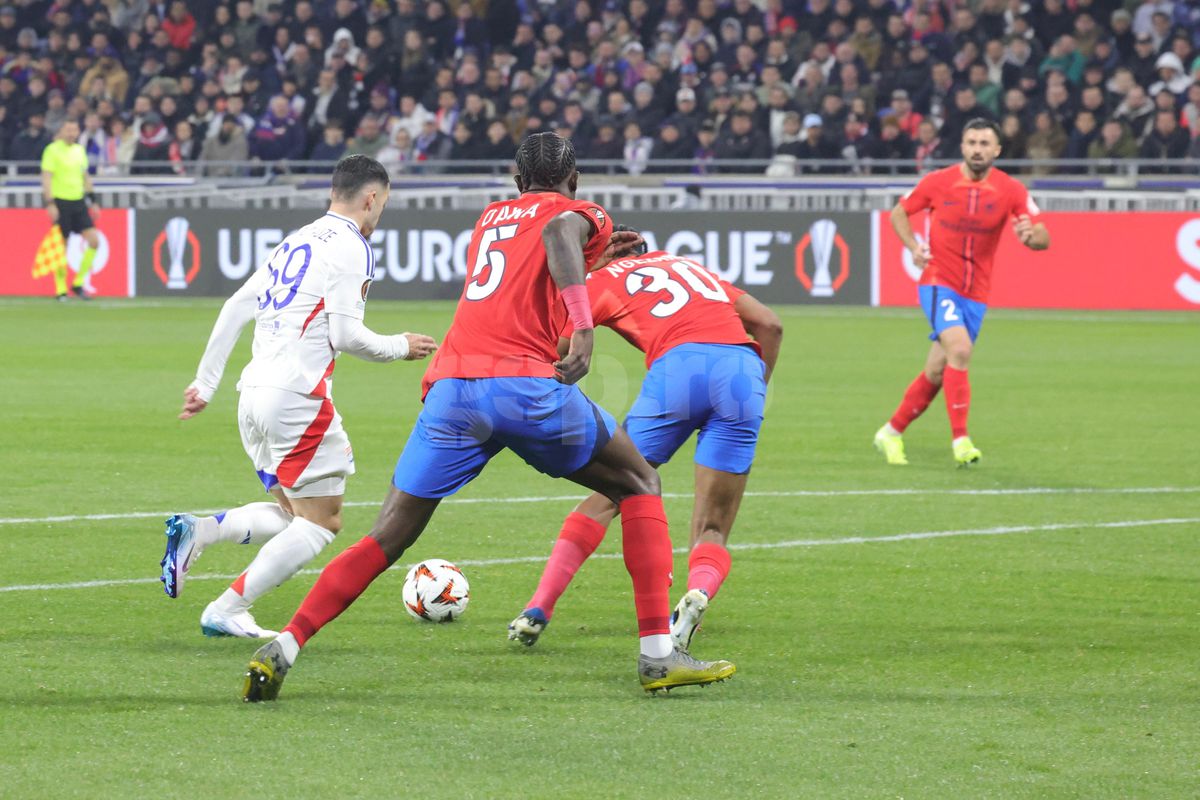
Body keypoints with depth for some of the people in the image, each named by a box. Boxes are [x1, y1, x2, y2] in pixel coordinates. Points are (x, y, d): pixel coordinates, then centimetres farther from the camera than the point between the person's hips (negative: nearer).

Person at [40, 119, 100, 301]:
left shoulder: (79, 150, 12)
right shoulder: (52, 150, -7)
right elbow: (46, 177, -12)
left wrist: (92, 200, 19)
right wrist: (50, 203, -20)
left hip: (78, 203, 6)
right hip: (60, 202, -6)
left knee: (94, 241, -4)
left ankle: (78, 283, 8)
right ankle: (61, 289, 9)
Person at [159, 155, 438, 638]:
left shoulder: (297, 241, 20)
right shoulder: (351, 247, -5)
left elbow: (236, 307, 18)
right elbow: (345, 334, -13)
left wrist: (206, 382, 21)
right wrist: (401, 347, 5)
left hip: (253, 397, 9)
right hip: (296, 397, -9)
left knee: (292, 514, 17)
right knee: (322, 522, 0)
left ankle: (196, 531, -4)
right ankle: (227, 612, -6)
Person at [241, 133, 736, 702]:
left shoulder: (491, 217, 29)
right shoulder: (580, 214, 13)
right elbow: (559, 229, -13)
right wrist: (582, 320, -25)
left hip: (451, 390, 4)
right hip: (528, 385, -4)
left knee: (386, 541, 9)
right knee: (638, 484, 17)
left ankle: (283, 649, -8)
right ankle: (658, 656, 8)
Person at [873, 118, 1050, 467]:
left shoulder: (1011, 190, -4)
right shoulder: (938, 182, -5)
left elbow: (1043, 239, -8)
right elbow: (899, 213, 10)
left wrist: (1031, 236, -33)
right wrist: (913, 246, -8)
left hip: (975, 293, 3)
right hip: (938, 282, -3)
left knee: (936, 372, 8)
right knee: (960, 348, -26)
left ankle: (891, 433, 27)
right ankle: (960, 439, -25)